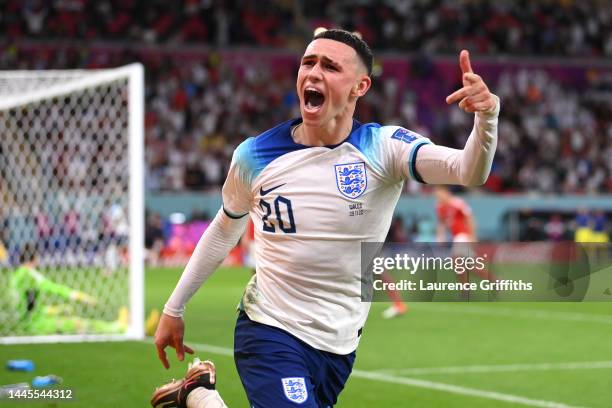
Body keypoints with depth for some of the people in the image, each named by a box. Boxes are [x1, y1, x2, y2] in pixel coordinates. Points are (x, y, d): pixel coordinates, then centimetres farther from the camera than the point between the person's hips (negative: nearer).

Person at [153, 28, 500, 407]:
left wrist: (486, 116, -46)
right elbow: (224, 232, 12)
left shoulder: (383, 148, -9)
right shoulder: (255, 156, -5)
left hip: (339, 346, 2)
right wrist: (174, 309, 16)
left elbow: (468, 171, -25)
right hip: (270, 332, -2)